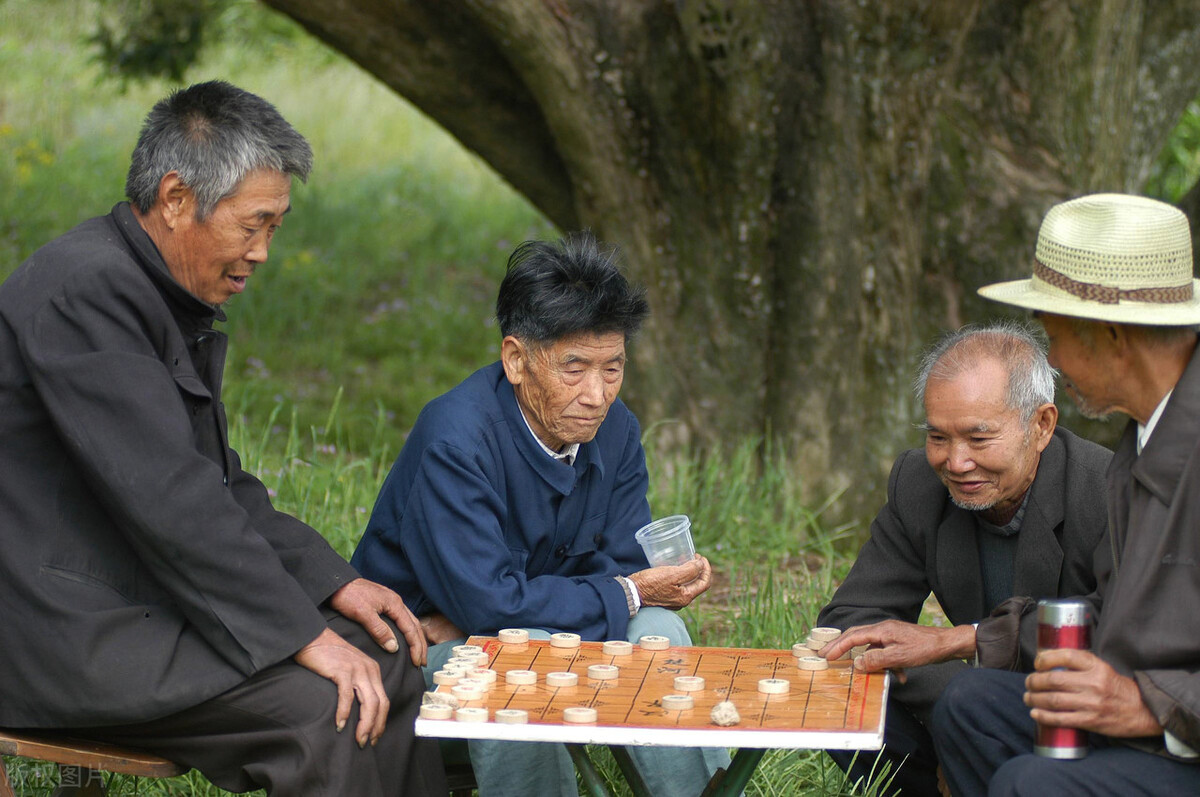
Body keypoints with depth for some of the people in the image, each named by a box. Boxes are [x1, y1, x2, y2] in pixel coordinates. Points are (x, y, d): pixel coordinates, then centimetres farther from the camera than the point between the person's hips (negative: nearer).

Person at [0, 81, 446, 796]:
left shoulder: (173, 296, 13)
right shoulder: (82, 291, -20)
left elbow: (216, 481, 17)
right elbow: (165, 497, -25)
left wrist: (332, 580, 5)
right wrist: (302, 635, -22)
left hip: (147, 598, 10)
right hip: (72, 635, -10)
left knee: (387, 657, 2)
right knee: (322, 707, -23)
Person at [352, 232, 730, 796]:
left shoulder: (616, 430, -5)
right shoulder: (455, 438, -26)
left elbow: (624, 566, -7)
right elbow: (487, 600, -30)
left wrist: (486, 613, -21)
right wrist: (627, 596, -21)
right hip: (415, 648, -5)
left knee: (653, 629, -19)